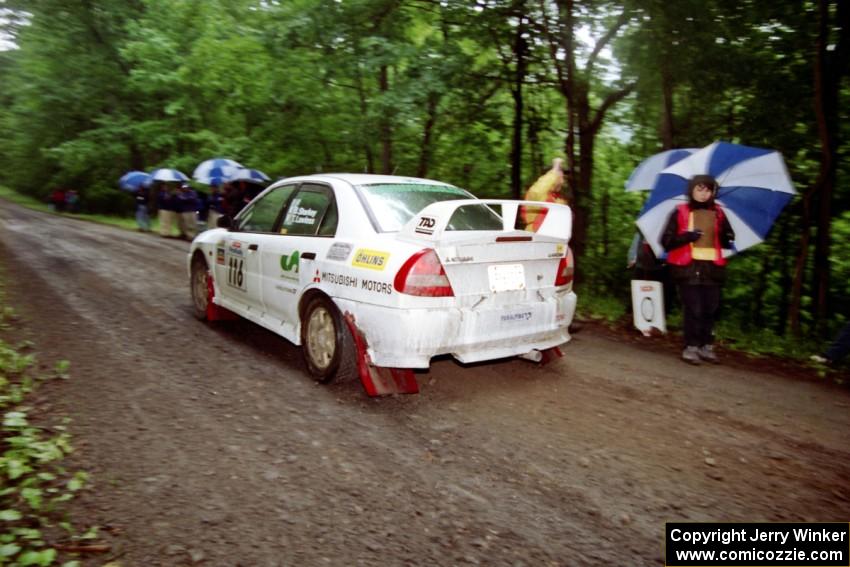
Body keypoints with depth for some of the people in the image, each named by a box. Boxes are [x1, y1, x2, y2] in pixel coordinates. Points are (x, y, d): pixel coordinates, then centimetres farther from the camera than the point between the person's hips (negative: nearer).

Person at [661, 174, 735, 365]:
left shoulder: (718, 213, 13)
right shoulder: (680, 212, 3)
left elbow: (727, 240, 19)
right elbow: (667, 241, 0)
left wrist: (727, 239, -5)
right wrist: (686, 236, -16)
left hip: (712, 267, 3)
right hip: (688, 267, -3)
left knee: (710, 309, 4)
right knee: (693, 309, -6)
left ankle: (706, 346, 15)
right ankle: (691, 346, 1)